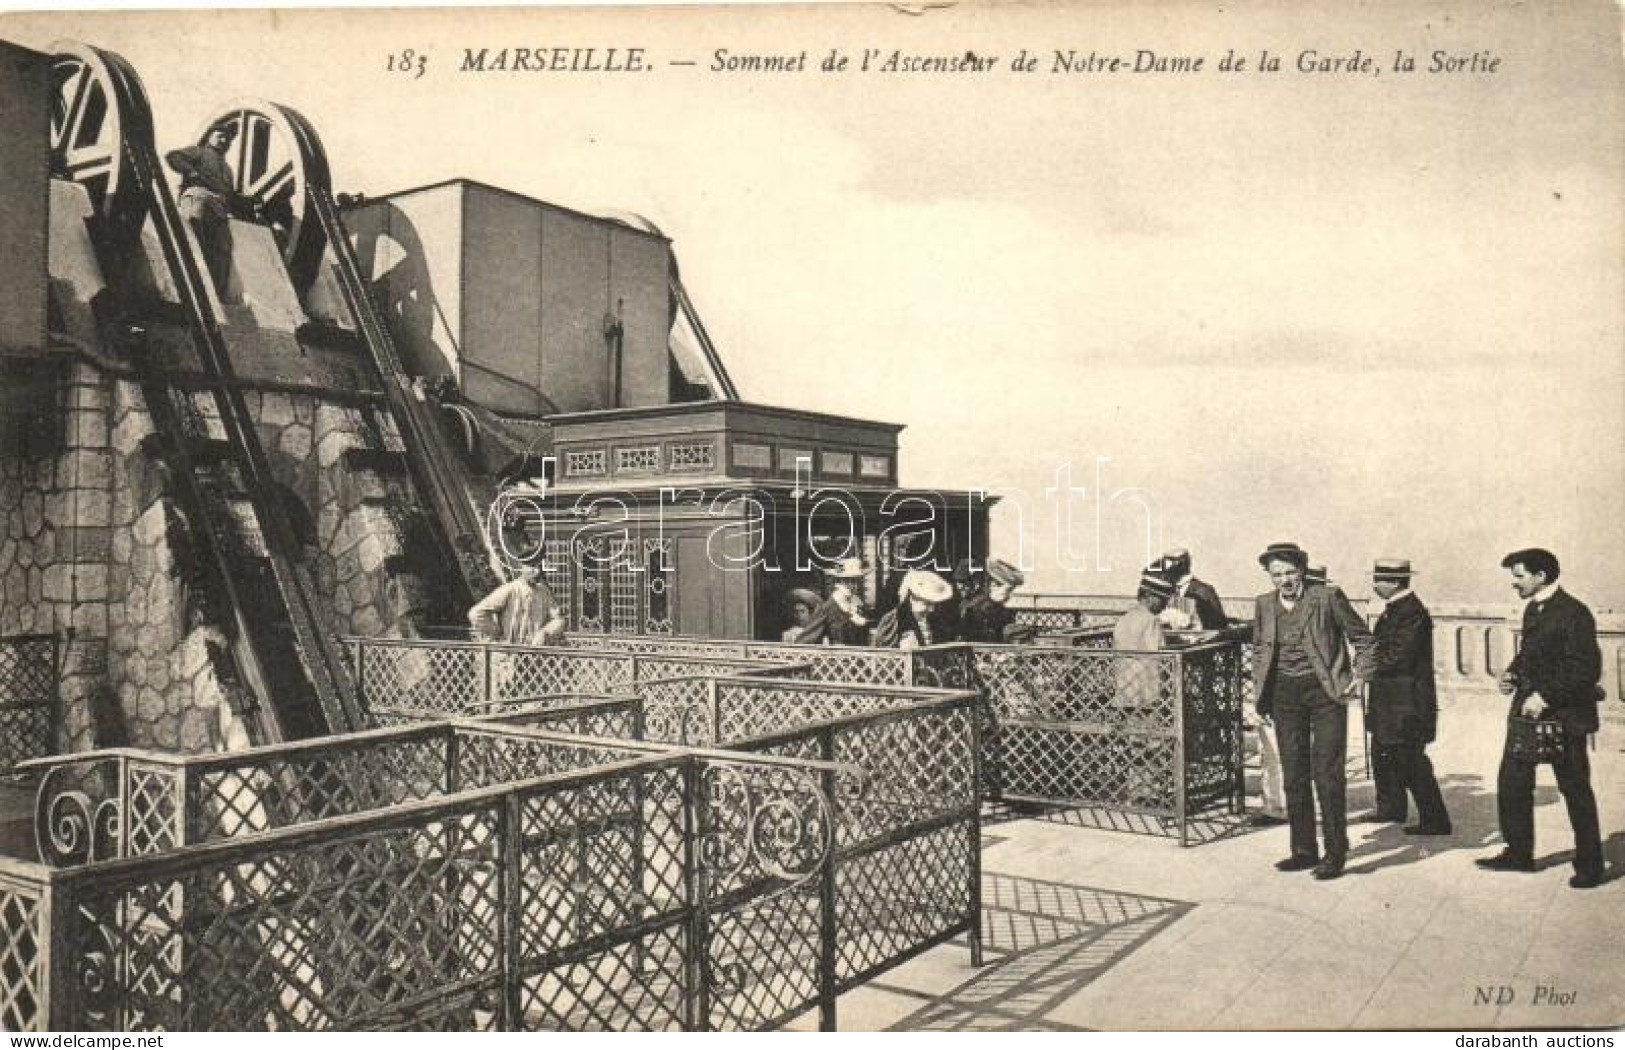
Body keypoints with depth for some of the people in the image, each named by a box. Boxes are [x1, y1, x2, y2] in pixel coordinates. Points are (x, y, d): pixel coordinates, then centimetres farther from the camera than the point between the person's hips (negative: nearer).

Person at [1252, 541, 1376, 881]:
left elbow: (1363, 639, 4)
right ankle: (1304, 850, 19)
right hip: (1284, 696, 4)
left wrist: (1359, 677, -6)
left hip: (1325, 692, -4)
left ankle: (1335, 854, 5)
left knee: (1327, 773, -5)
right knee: (1294, 775, 8)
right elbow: (1259, 649, 21)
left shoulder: (1328, 598, -6)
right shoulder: (1265, 604, 7)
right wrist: (1259, 687, 12)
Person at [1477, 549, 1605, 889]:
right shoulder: (1533, 609, 11)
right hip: (1529, 708, 8)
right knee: (1512, 781, 8)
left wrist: (1544, 696, -23)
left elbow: (1586, 669, -20)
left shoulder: (1573, 613, -16)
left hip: (1563, 713, -8)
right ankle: (1519, 852, 20)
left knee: (1575, 788, 3)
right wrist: (1512, 673, 3)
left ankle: (1590, 866, 15)